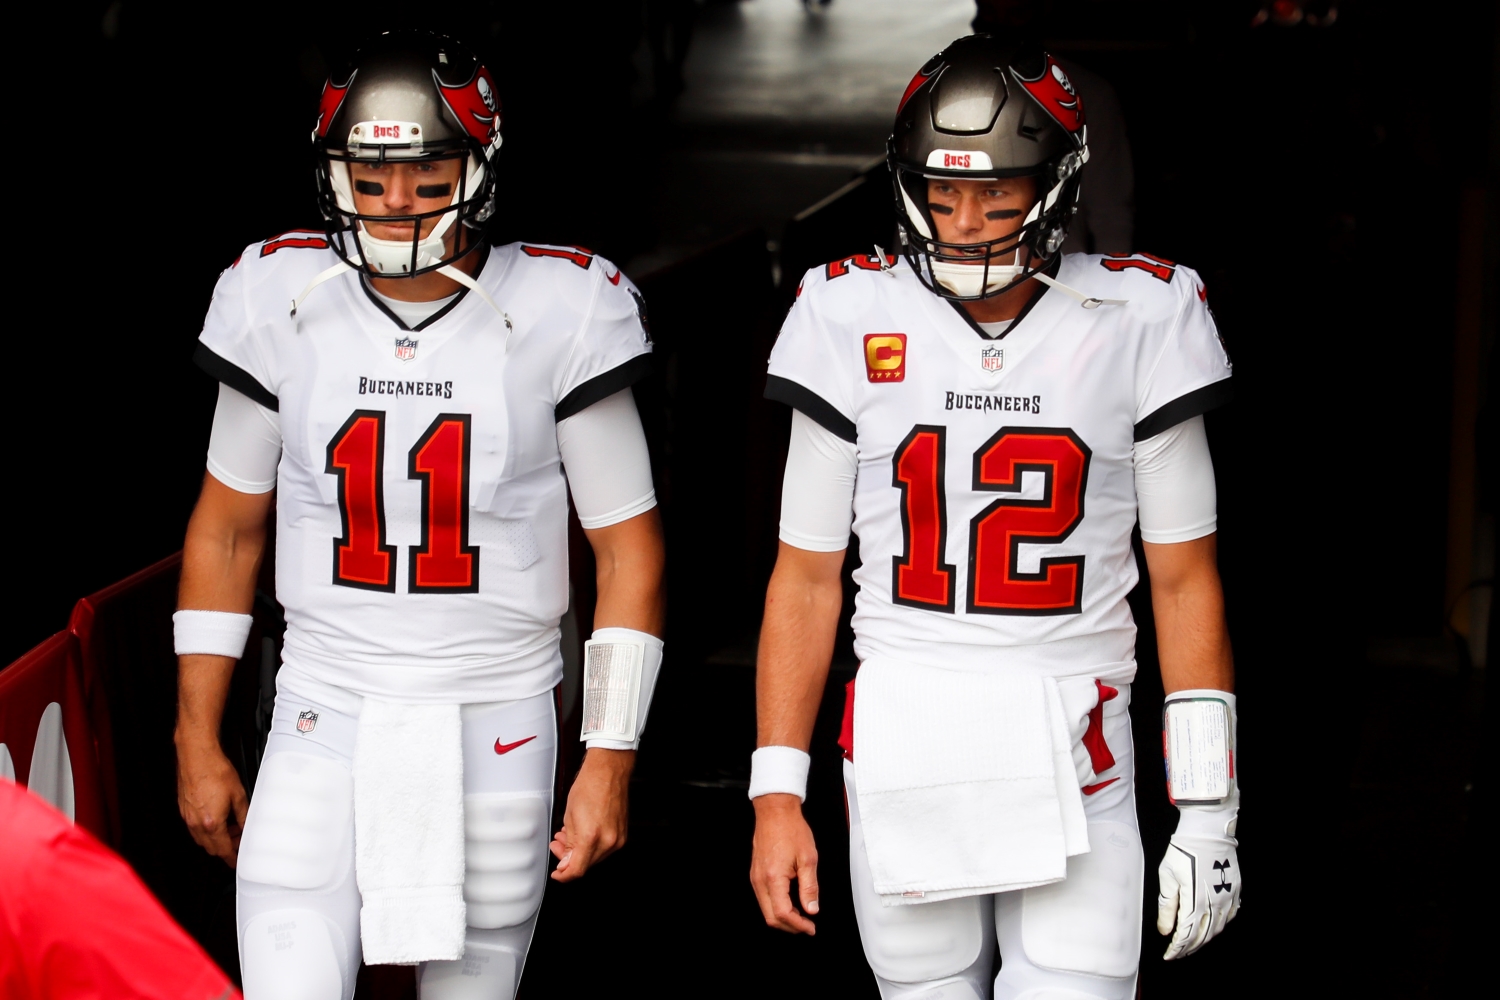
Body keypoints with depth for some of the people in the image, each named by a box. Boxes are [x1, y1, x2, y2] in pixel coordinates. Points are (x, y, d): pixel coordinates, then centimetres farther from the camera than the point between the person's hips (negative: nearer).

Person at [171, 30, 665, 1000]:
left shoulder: (558, 313, -8)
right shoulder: (280, 300, -1)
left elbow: (629, 551, -2)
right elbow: (227, 528, 10)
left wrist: (611, 760, -5)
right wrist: (198, 740, 8)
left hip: (495, 732, -1)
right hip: (323, 726, 1)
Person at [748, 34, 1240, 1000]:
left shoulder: (1137, 321, -2)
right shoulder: (854, 319, 1)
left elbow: (1186, 578, 3)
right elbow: (806, 576, 6)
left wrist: (1208, 808, 1)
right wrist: (777, 793, 2)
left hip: (1073, 757, -1)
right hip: (901, 741, 1)